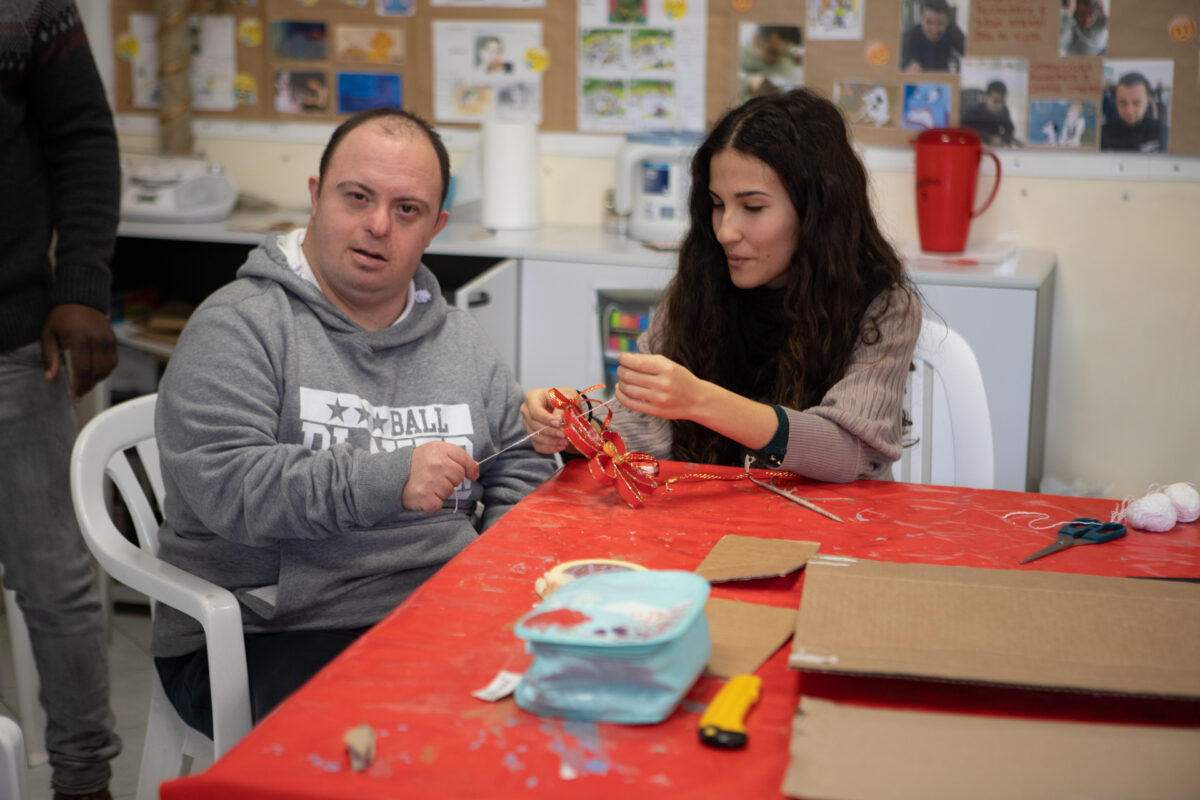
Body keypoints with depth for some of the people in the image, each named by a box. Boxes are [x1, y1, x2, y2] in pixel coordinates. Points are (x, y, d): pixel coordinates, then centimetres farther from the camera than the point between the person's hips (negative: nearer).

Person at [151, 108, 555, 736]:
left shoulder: (462, 341, 17)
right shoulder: (236, 326, -3)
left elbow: (522, 469, 21)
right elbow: (225, 483, -16)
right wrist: (388, 481, -25)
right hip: (273, 637, -5)